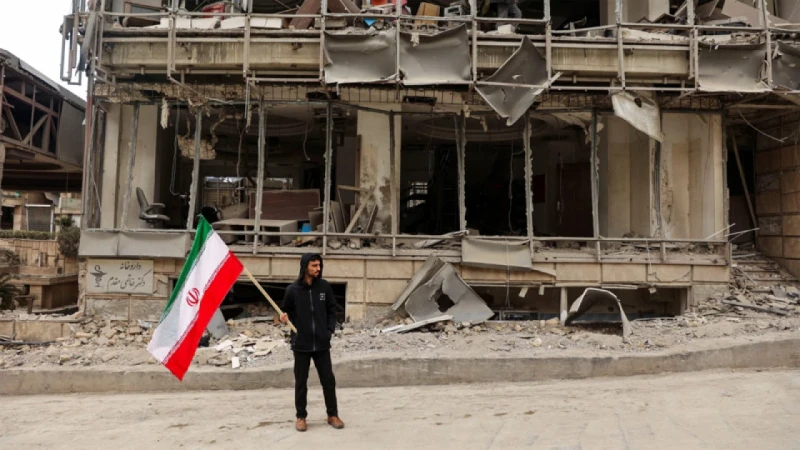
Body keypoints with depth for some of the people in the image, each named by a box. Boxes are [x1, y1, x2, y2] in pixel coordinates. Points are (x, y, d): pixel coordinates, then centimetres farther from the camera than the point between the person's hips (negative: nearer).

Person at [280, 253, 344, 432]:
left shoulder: (324, 286, 0)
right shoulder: (293, 289, -6)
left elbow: (331, 310, 9)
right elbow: (287, 311, 6)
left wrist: (330, 330, 0)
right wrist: (285, 318, -16)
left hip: (322, 343, 2)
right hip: (301, 344, -1)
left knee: (328, 379, 7)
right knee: (301, 382, 10)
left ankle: (333, 415, 22)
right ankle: (301, 416, 24)